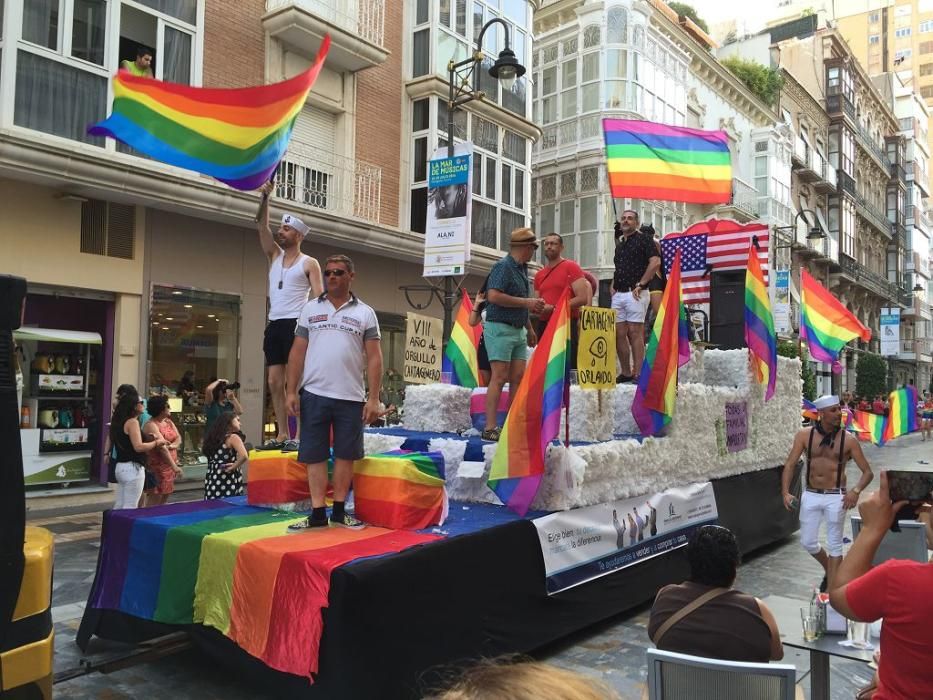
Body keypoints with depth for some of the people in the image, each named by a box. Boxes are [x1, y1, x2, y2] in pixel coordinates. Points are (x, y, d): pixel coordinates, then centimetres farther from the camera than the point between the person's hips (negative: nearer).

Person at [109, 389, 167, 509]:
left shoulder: (120, 421, 14)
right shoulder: (132, 422, -14)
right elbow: (138, 446, -23)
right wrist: (156, 443, -10)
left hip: (120, 467, 9)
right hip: (133, 468, -9)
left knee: (119, 506, 14)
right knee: (129, 508, -5)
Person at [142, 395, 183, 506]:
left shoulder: (168, 422, 12)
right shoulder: (151, 425, -14)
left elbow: (178, 438, 6)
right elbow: (162, 447, -20)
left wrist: (173, 445, -19)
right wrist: (174, 466, -25)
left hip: (169, 466, 8)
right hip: (157, 467, -8)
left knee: (164, 499, 11)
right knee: (153, 502, -6)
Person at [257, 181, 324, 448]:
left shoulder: (309, 263, -1)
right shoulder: (274, 256, 16)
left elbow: (319, 297, -9)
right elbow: (263, 227, 7)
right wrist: (265, 197, -3)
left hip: (295, 324, -7)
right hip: (274, 325, 7)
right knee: (274, 381, 5)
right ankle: (282, 434, 10)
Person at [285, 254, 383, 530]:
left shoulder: (365, 313, 4)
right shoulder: (310, 309, 8)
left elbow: (374, 358, 1)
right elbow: (297, 352, 7)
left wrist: (374, 398, -5)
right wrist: (291, 391, -1)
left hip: (351, 397, 0)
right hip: (314, 394, 1)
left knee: (345, 455, 6)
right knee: (315, 455, 3)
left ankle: (339, 512, 18)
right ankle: (318, 514, 10)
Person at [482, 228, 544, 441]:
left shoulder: (522, 269, 17)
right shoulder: (503, 267, -10)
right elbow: (493, 296, -23)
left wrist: (529, 328, 22)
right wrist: (526, 302, -19)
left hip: (518, 330, 9)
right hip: (500, 328, -9)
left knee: (518, 377, 4)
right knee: (499, 377, -11)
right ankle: (490, 428, -9)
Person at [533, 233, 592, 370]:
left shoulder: (571, 267, -2)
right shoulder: (539, 275, 17)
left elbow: (582, 298, -12)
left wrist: (553, 308, -16)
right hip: (544, 326, 6)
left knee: (569, 367, -9)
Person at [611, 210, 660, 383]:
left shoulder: (643, 239, 0)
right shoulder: (619, 243, 21)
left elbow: (655, 261, -12)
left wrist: (641, 284, -14)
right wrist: (613, 285, 14)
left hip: (635, 294, -7)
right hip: (618, 294, 7)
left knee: (635, 332, -9)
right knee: (619, 334, 5)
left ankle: (637, 373, -7)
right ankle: (625, 373, 12)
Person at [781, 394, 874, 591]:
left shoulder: (847, 441, -8)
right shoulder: (804, 435, -5)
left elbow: (867, 471, -4)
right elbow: (790, 465, -5)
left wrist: (856, 491, -22)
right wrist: (785, 492, -17)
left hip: (835, 497, -2)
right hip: (810, 495, 2)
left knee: (834, 545, 5)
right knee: (808, 542, 10)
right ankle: (830, 570, 38)